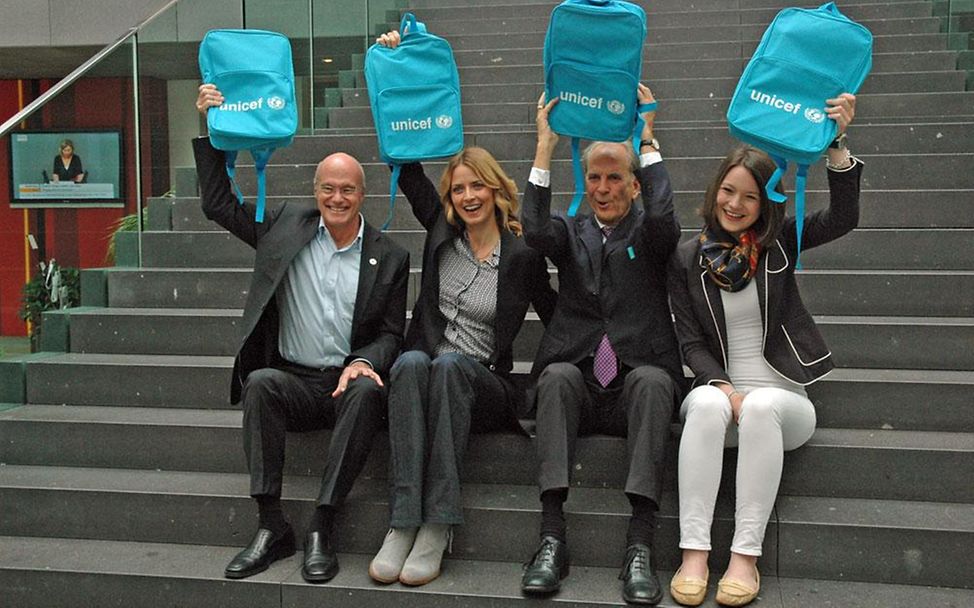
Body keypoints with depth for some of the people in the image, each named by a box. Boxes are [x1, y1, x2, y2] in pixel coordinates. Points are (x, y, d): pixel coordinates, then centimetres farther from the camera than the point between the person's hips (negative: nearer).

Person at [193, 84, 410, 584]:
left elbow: (392, 334, 4)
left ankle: (320, 529, -30)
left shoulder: (389, 258, 5)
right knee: (260, 382, -32)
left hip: (349, 382, -1)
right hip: (294, 380, 1)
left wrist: (364, 362, -18)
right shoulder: (287, 226, 9)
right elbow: (219, 204, 12)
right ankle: (271, 527, -28)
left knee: (366, 390, -35)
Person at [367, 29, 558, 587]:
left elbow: (557, 315, 11)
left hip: (483, 387, -2)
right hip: (422, 374, 2)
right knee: (413, 361, -34)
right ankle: (403, 523, -40)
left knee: (449, 365, -36)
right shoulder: (441, 230, 9)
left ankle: (437, 526, -37)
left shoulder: (522, 256, 2)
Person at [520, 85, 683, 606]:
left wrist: (647, 137, -5)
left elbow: (662, 217, -13)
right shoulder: (571, 234, 17)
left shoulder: (648, 234, 12)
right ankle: (552, 538, -36)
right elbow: (535, 231, -6)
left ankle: (640, 546, -38)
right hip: (579, 385, 1)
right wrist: (545, 146, -4)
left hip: (638, 380, -1)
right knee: (558, 375, -32)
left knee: (653, 379, -34)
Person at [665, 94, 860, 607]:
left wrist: (837, 144, -21)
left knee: (762, 405, -35)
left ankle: (746, 555, -33)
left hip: (783, 400, 0)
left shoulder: (779, 244, 6)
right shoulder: (687, 259, 6)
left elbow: (843, 217, -10)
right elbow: (691, 343, 1)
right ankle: (693, 552, -37)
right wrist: (725, 389, -16)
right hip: (719, 391, 0)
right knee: (706, 402, -34)